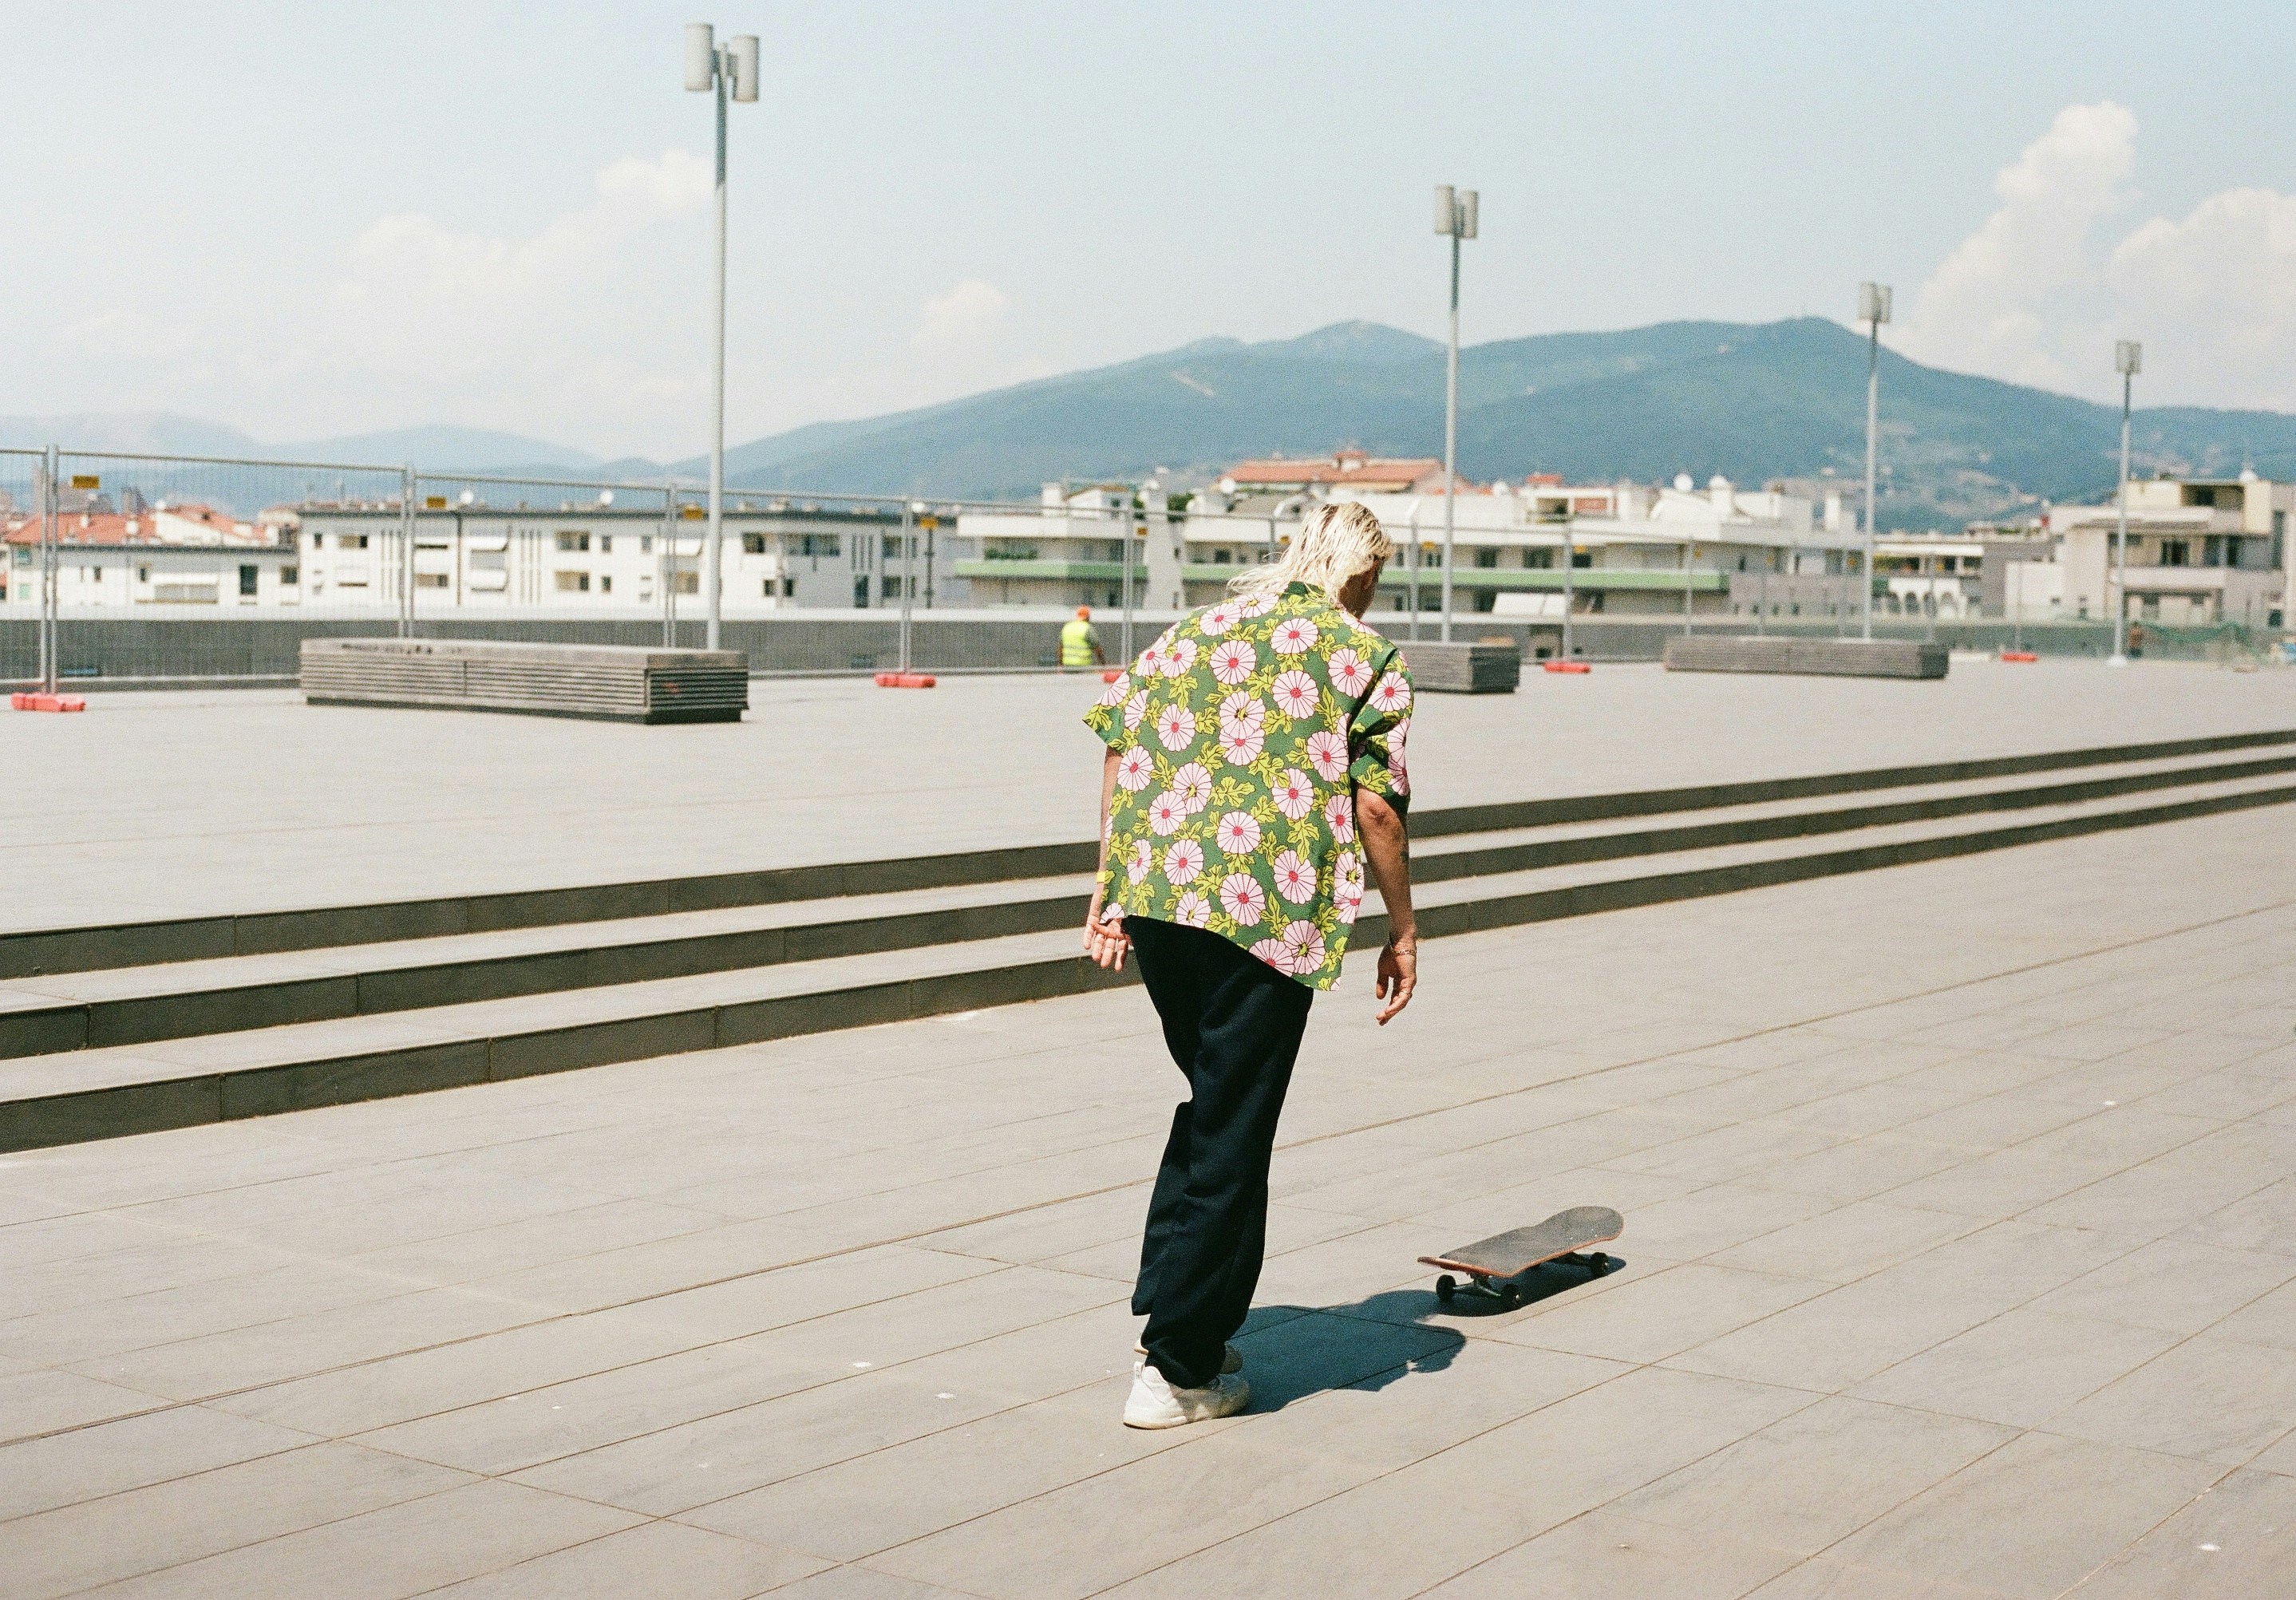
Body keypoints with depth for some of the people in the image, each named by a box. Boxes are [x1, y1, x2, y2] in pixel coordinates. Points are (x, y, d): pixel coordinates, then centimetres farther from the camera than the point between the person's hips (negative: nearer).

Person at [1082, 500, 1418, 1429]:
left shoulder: (1201, 629, 17)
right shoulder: (1366, 658, 4)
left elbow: (1120, 748, 10)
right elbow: (1375, 806, -5)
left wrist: (1112, 884, 13)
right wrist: (1402, 931, 4)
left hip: (1154, 894, 5)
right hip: (1269, 912, -5)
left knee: (1209, 1101, 23)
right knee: (1230, 1136, 4)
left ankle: (1173, 1320, 22)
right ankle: (1181, 1369, 9)